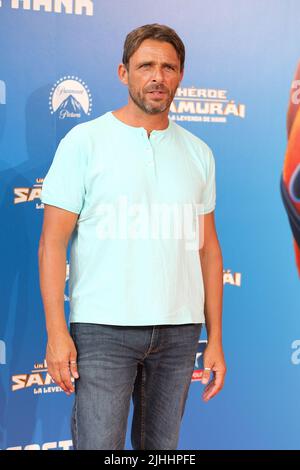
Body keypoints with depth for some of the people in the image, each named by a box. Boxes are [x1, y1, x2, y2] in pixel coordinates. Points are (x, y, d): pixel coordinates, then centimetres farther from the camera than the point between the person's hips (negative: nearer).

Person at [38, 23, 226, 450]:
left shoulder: (198, 153, 10)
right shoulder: (84, 141, -1)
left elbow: (207, 247, 12)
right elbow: (53, 242, -4)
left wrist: (215, 339, 8)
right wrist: (56, 332, -12)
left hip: (179, 332, 4)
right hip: (103, 329, -4)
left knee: (162, 446, 12)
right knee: (98, 444, -5)